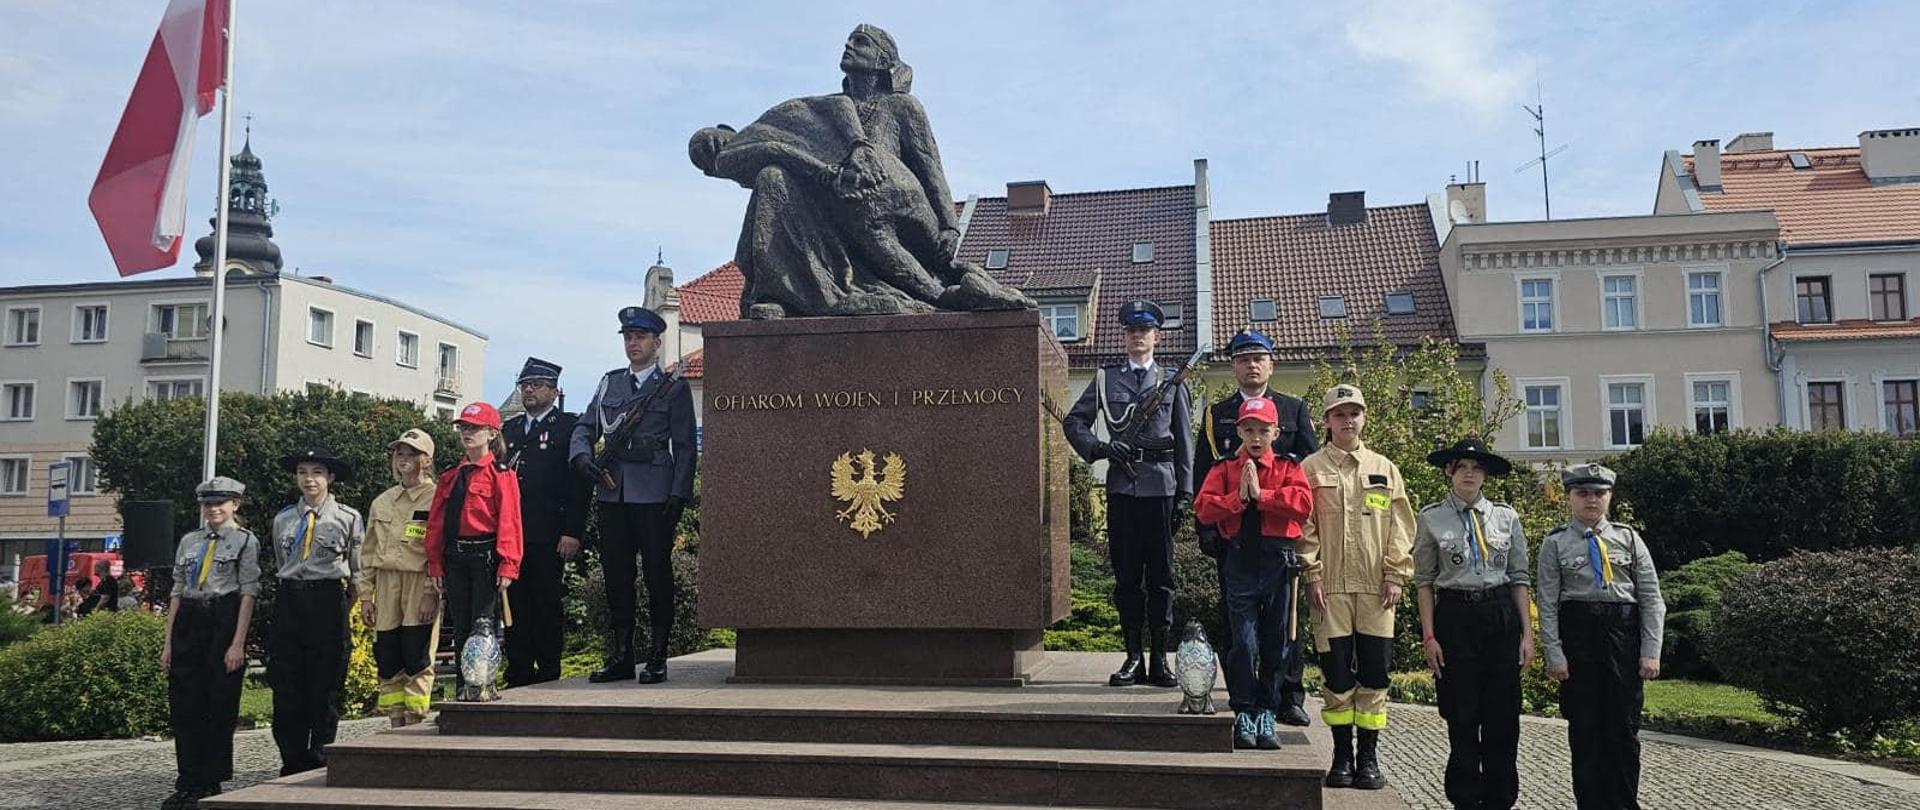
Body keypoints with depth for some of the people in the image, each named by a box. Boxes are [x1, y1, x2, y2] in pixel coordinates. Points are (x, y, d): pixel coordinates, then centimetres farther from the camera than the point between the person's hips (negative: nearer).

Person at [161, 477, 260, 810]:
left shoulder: (246, 541, 0)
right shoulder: (189, 541, 14)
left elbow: (249, 593, -5)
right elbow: (177, 591, 15)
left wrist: (238, 644, -13)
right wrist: (168, 641, 9)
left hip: (224, 621, -5)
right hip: (189, 622, 5)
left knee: (220, 707, 0)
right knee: (184, 706, 3)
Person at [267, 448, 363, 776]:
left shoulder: (348, 518, 0)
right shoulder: (283, 519, 10)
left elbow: (358, 573, 8)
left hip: (329, 602, -3)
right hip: (289, 601, 3)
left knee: (325, 687, 0)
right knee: (286, 687, 2)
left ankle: (320, 761, 9)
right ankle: (293, 764, 11)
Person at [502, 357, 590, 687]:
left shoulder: (569, 427, 1)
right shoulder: (510, 430, 19)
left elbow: (579, 483, -6)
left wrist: (572, 532, -13)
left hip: (547, 535, -5)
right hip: (510, 533, 5)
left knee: (547, 605, -2)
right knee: (514, 604, 6)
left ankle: (549, 674, 5)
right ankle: (518, 675, 13)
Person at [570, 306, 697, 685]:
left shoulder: (674, 387, 3)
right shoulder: (609, 383, 17)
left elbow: (684, 447, -1)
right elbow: (585, 426, 16)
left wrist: (679, 494, -10)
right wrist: (581, 455, -6)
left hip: (654, 494, -5)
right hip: (612, 493, 5)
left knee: (658, 574, -1)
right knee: (616, 574, 7)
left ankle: (657, 659, 5)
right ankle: (619, 657, 15)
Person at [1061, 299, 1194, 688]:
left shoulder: (1172, 382, 9)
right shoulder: (1106, 379, 10)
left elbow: (1185, 442, 7)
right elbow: (1073, 422, 11)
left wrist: (1185, 493, 1)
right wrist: (1101, 448, -7)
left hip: (1160, 487, -1)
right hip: (1121, 488, 1)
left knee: (1160, 576, 3)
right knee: (1126, 575, 5)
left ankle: (1160, 659, 10)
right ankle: (1134, 658, 12)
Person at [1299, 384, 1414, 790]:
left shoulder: (1384, 468, 12)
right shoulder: (1312, 468, 6)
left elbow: (1400, 525, 9)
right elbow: (1304, 525, 1)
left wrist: (1396, 575, 0)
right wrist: (1312, 574, -6)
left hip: (1375, 587, 2)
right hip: (1331, 585, -2)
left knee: (1374, 671, 1)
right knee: (1336, 672, 0)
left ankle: (1369, 757, 11)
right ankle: (1342, 755, 11)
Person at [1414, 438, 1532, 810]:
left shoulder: (1506, 517, 6)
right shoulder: (1432, 517, 2)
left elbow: (1520, 578, 8)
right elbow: (1424, 580, 2)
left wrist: (1527, 633, 2)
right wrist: (1428, 636, -4)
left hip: (1502, 616, 2)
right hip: (1456, 616, -2)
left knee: (1503, 718, 5)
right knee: (1462, 717, 3)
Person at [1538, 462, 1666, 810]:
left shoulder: (1628, 538, 6)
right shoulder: (1556, 543, 1)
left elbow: (1652, 599, 5)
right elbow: (1547, 603, 0)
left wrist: (1651, 652, -2)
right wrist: (1554, 654, -7)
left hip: (1623, 635, 1)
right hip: (1578, 635, -1)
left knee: (1624, 727, 5)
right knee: (1584, 728, 4)